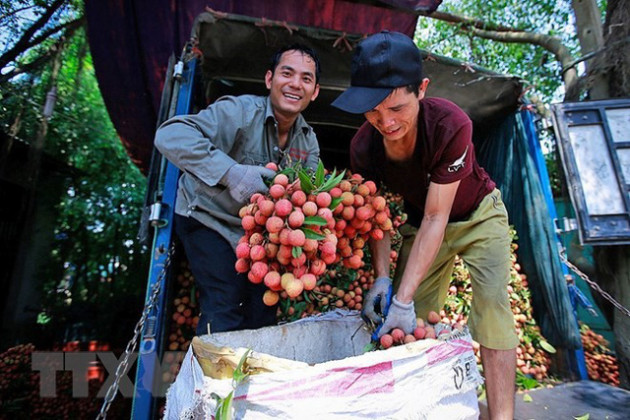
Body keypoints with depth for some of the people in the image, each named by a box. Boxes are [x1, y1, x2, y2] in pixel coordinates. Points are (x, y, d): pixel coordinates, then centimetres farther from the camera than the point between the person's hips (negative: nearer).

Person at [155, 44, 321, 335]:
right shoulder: (240, 111, -24)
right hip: (210, 220, -6)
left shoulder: (309, 141, -1)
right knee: (224, 313, -11)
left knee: (264, 312, 12)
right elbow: (170, 135, -34)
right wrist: (230, 171, -45)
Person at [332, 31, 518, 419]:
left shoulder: (451, 124, -34)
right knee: (414, 320, -2)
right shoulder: (364, 147, -23)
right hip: (421, 224, 3)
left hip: (479, 216, -2)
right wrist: (382, 278, -21)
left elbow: (435, 218, -32)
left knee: (492, 304, -18)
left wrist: (404, 299, -35)